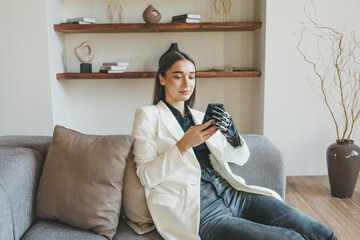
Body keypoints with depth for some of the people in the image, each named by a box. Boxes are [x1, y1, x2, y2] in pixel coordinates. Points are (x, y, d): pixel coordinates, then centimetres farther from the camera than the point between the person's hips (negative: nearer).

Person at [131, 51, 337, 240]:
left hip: (233, 193, 6)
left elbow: (241, 157, 19)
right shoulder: (149, 115, 5)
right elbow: (147, 177, -5)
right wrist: (184, 144, -17)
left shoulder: (200, 116, 20)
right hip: (200, 211, -5)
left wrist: (233, 134, -4)